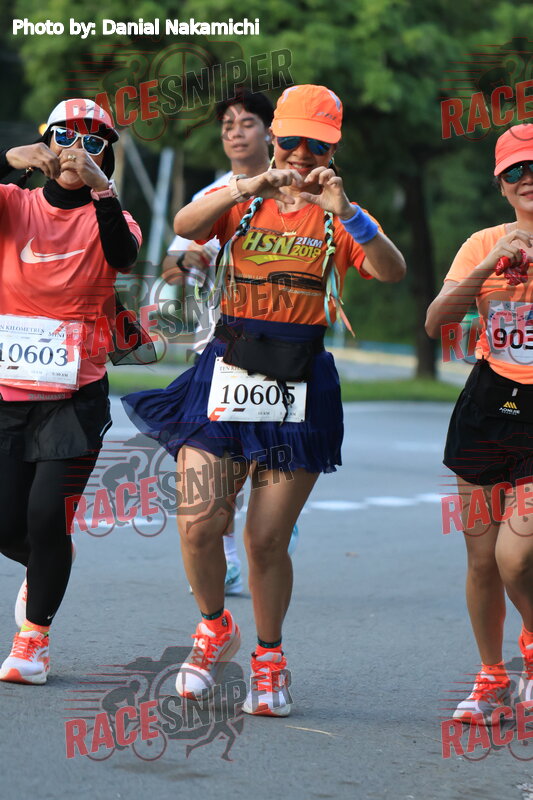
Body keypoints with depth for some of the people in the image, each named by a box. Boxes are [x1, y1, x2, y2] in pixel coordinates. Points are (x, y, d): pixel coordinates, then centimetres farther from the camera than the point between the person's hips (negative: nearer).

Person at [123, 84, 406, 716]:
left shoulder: (341, 221, 6)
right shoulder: (241, 203, 8)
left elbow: (392, 272, -12)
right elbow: (184, 226, -13)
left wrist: (344, 211, -25)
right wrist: (248, 186, -26)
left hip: (300, 387, 0)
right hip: (227, 373, 1)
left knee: (268, 539, 1)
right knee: (198, 524, -10)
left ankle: (269, 660, 22)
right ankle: (214, 628, 18)